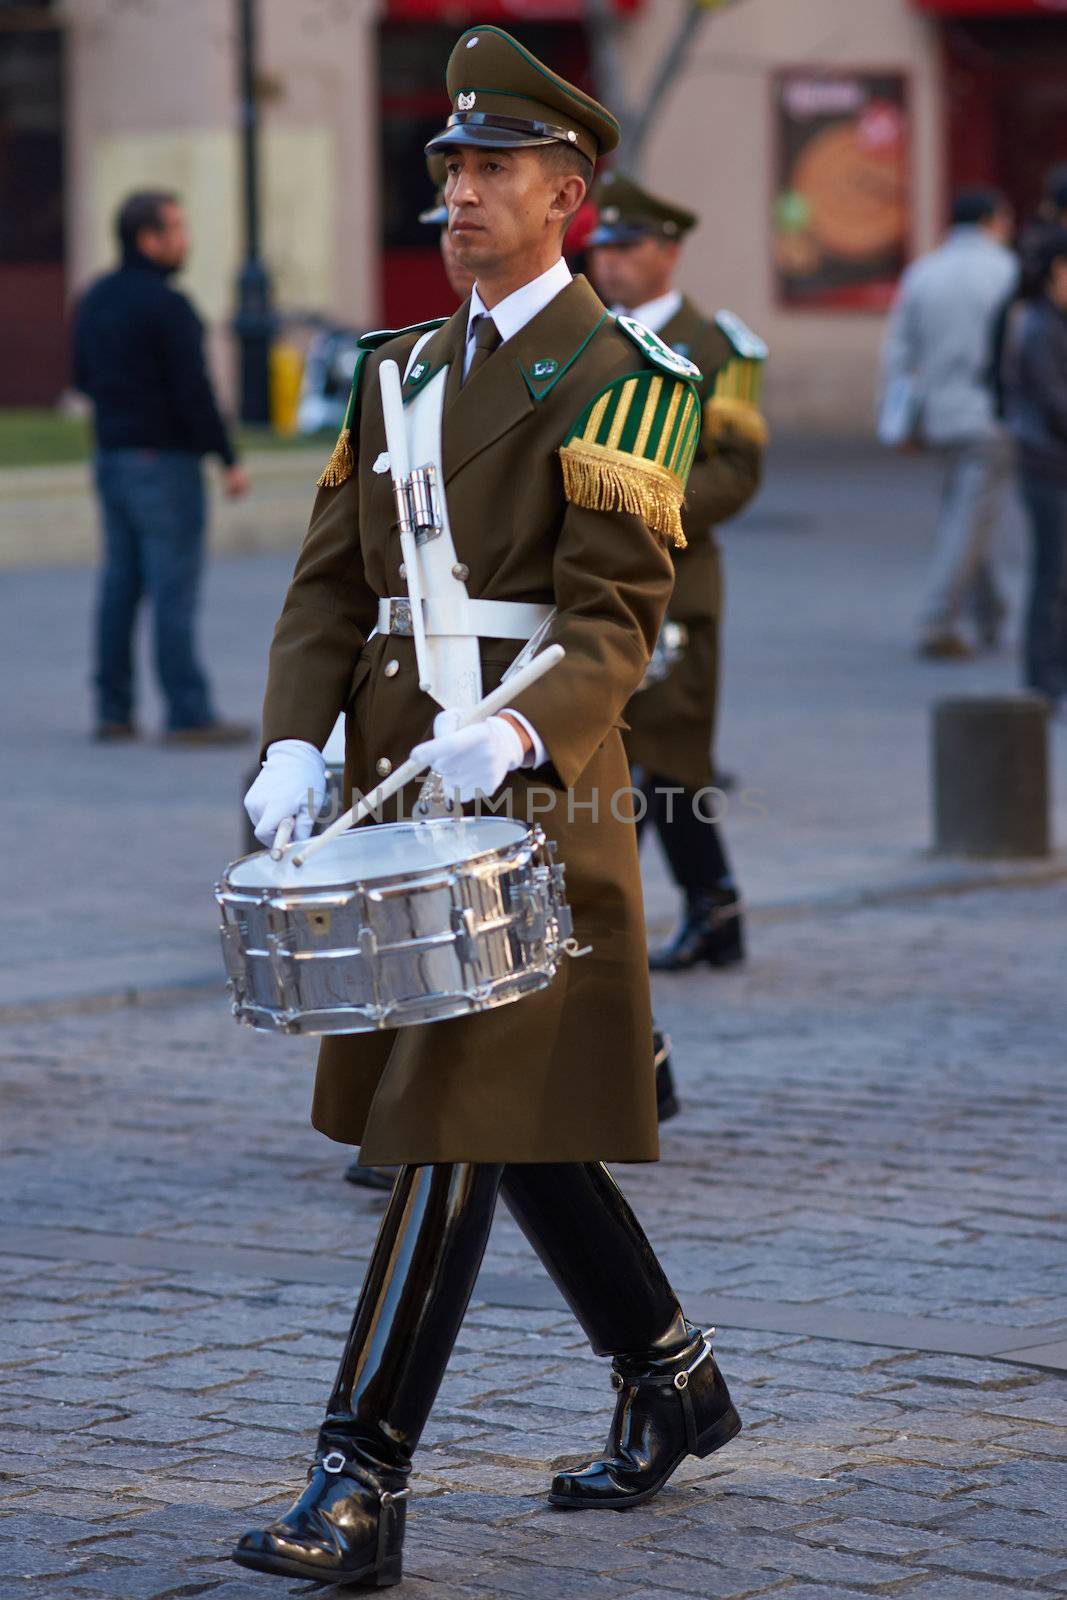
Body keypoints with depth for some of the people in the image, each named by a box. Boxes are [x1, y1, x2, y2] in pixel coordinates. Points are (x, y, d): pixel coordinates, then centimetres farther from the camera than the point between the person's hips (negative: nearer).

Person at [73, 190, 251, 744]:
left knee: (119, 582, 11)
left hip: (111, 457, 8)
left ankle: (113, 709, 12)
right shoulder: (165, 305, -16)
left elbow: (84, 378, 18)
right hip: (164, 460, -8)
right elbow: (194, 391, -19)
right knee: (173, 588, -7)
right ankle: (188, 714, -6)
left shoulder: (95, 299, 10)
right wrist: (228, 459, -14)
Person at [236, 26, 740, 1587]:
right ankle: (675, 1382, 32)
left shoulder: (622, 378, -6)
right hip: (398, 784, 8)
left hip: (532, 787, -8)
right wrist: (295, 744, -6)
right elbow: (332, 582, 10)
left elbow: (613, 620, -14)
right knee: (509, 1124, 15)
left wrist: (513, 732, -32)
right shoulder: (399, 371, 15)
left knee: (462, 1118, -10)